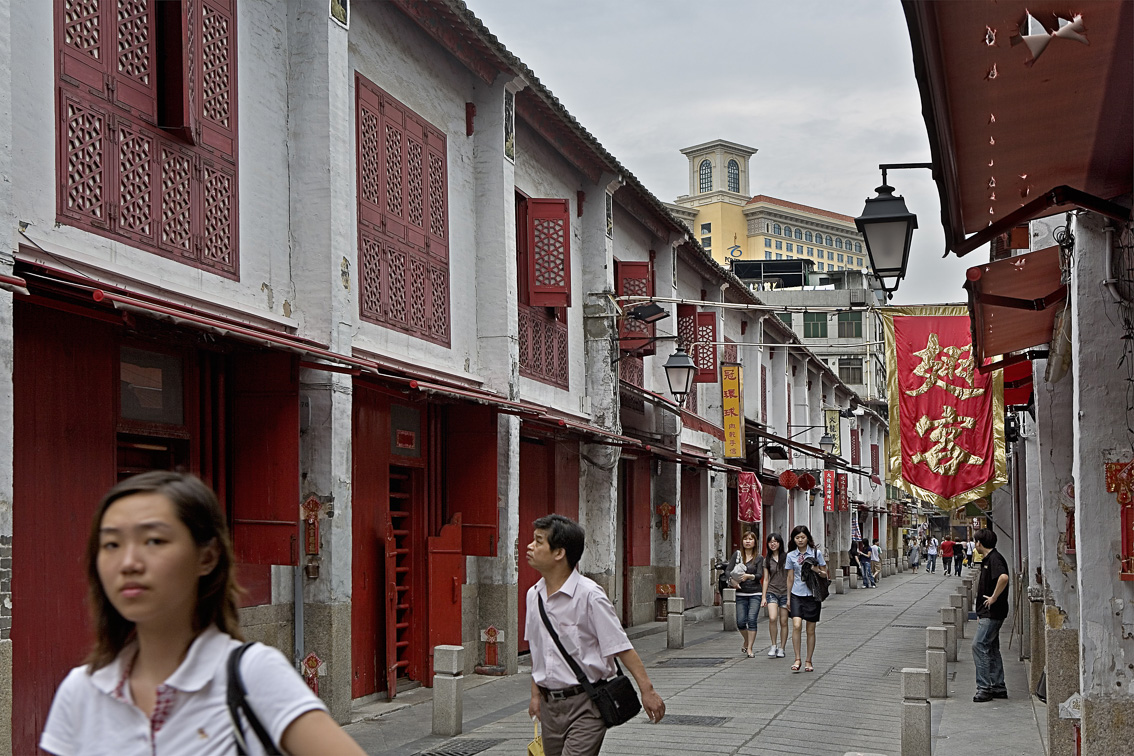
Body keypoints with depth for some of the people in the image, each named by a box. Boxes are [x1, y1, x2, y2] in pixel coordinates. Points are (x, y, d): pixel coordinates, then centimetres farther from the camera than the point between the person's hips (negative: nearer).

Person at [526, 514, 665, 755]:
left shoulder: (589, 595, -14)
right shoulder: (533, 595, 6)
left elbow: (621, 646, -13)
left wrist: (647, 689, -14)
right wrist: (536, 694, 18)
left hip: (585, 706, -7)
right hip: (550, 705, 7)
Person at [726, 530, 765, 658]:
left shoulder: (759, 558, 4)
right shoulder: (737, 555, 8)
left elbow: (760, 575, -5)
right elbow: (729, 570, 2)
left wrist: (749, 576, -22)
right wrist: (732, 580, -17)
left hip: (755, 593, -2)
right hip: (741, 594, 2)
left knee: (752, 620, -12)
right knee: (740, 622, -2)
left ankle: (749, 648, -6)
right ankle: (746, 641, 27)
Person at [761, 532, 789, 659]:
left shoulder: (786, 558, 0)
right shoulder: (767, 560, 8)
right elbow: (766, 579, 11)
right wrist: (763, 597, 6)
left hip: (785, 593, -1)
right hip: (772, 592, 1)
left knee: (783, 622, 1)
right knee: (772, 618, -18)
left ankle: (781, 648, 12)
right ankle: (774, 645, -4)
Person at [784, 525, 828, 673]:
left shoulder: (816, 553, 1)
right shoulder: (791, 556, 6)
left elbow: (825, 575, 7)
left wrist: (816, 570, -14)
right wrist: (788, 597, 13)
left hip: (812, 595, -1)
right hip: (797, 594, 1)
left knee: (811, 630, 4)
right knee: (796, 625, -17)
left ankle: (809, 661, 15)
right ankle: (797, 659, -8)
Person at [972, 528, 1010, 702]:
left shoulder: (994, 559, -15)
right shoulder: (987, 560, 17)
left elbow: (1004, 577, -35)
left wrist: (994, 598, -25)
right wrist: (980, 613, 23)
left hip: (992, 613, -11)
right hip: (987, 613, 11)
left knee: (979, 645, -13)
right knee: (992, 649, 13)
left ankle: (984, 687, -13)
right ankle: (998, 688, 17)